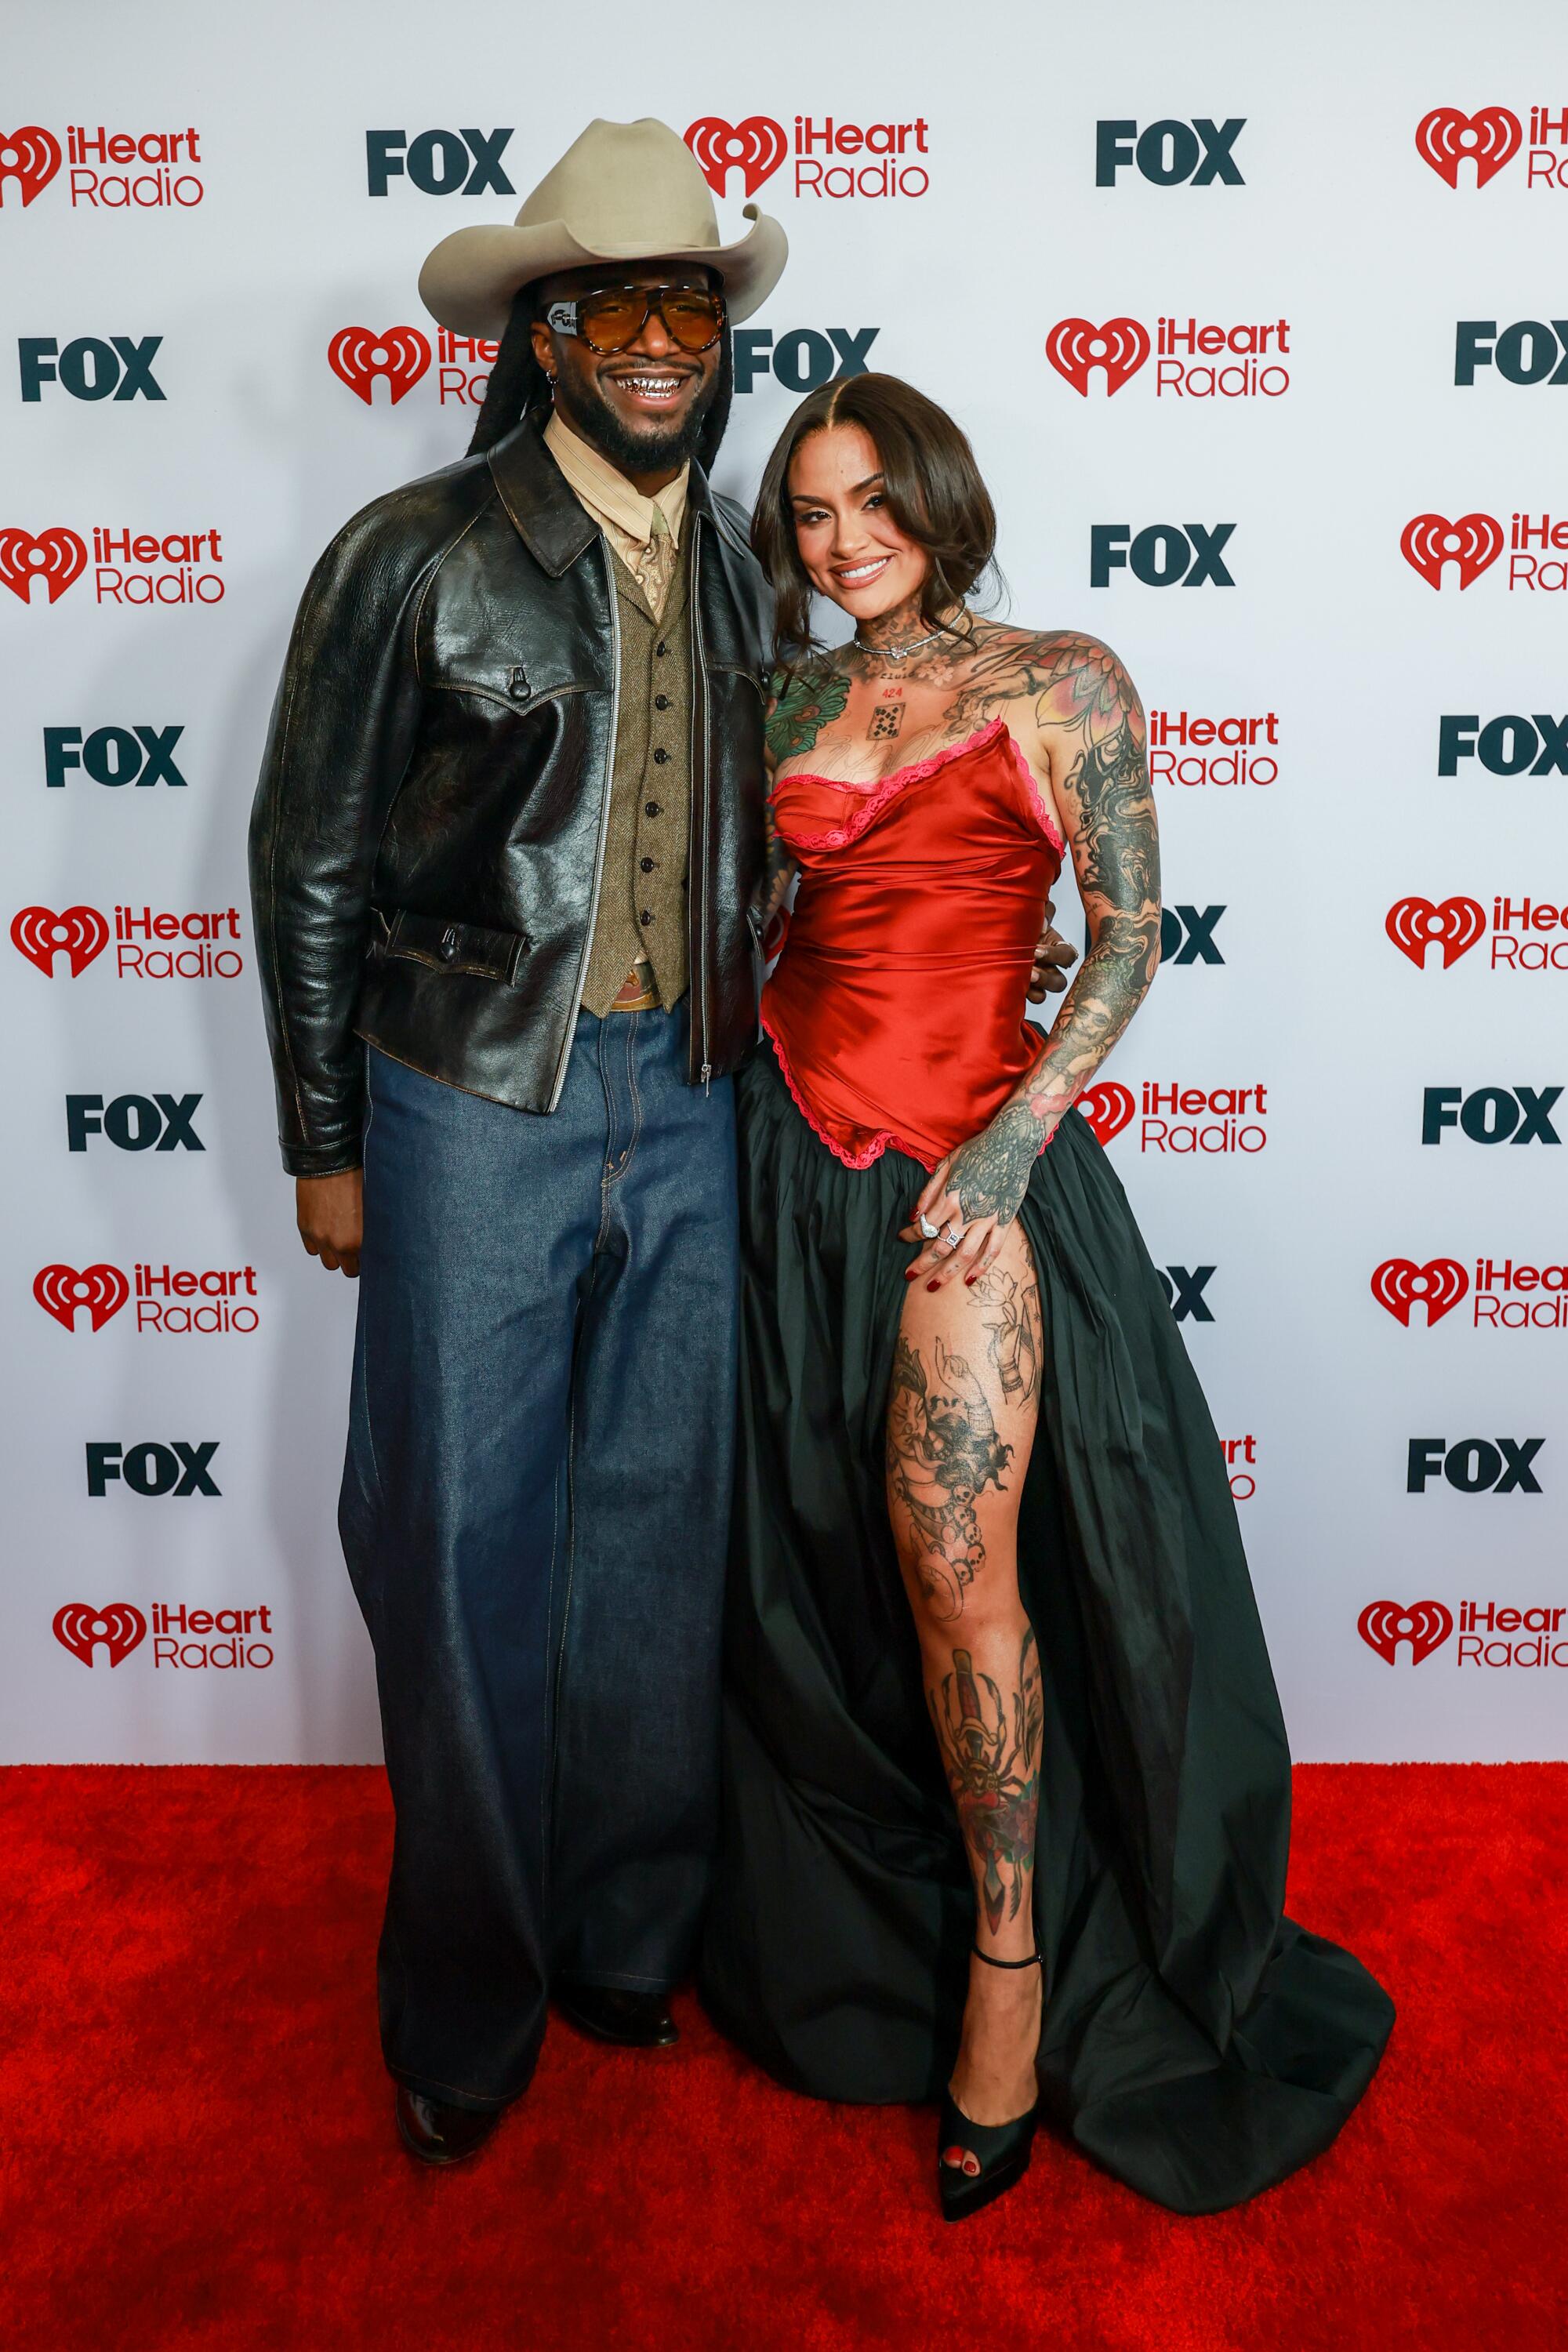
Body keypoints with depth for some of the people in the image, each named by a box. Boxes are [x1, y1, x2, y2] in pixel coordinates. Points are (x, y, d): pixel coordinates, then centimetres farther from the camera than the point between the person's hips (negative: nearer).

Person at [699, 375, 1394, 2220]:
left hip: (973, 1145, -4)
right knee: (823, 1560, 10)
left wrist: (1015, 1136, -14)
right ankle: (859, 1928, 31)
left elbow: (1128, 936, -3)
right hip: (794, 1142, 5)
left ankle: (1011, 1956, 7)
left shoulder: (1061, 680, 1)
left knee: (953, 1548, -14)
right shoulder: (796, 700, 14)